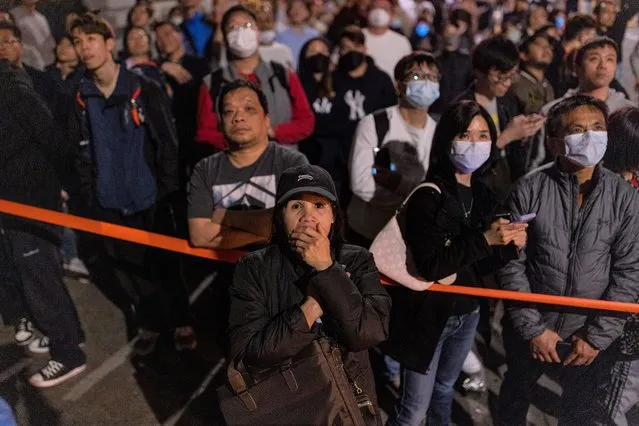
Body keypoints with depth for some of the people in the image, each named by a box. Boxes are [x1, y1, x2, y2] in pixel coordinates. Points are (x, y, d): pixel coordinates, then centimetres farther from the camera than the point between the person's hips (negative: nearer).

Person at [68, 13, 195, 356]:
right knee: (130, 269, 12)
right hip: (110, 203, 4)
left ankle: (182, 321, 25)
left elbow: (168, 145, -7)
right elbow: (83, 155, 10)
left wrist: (167, 192, -9)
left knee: (166, 264, 7)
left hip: (150, 199, -4)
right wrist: (89, 197, 4)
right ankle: (150, 323, 30)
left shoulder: (145, 91, -7)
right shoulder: (82, 99, 6)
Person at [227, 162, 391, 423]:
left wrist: (326, 268, -25)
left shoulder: (357, 262, -8)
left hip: (349, 407, 1)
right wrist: (311, 308, -23)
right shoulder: (254, 269, -11)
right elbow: (245, 354, -19)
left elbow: (370, 333, -22)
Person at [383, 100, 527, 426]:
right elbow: (430, 266, -27)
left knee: (445, 389, 26)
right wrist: (484, 240, -28)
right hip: (429, 315, -7)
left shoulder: (483, 195, 2)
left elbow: (479, 264, 7)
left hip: (467, 312, 7)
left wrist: (510, 245, -12)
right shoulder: (428, 197, -20)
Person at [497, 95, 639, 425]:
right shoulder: (529, 190, -15)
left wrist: (598, 335, -9)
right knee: (515, 394, 23)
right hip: (530, 329, -1)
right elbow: (511, 265, -12)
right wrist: (533, 327, -12)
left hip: (588, 333, 1)